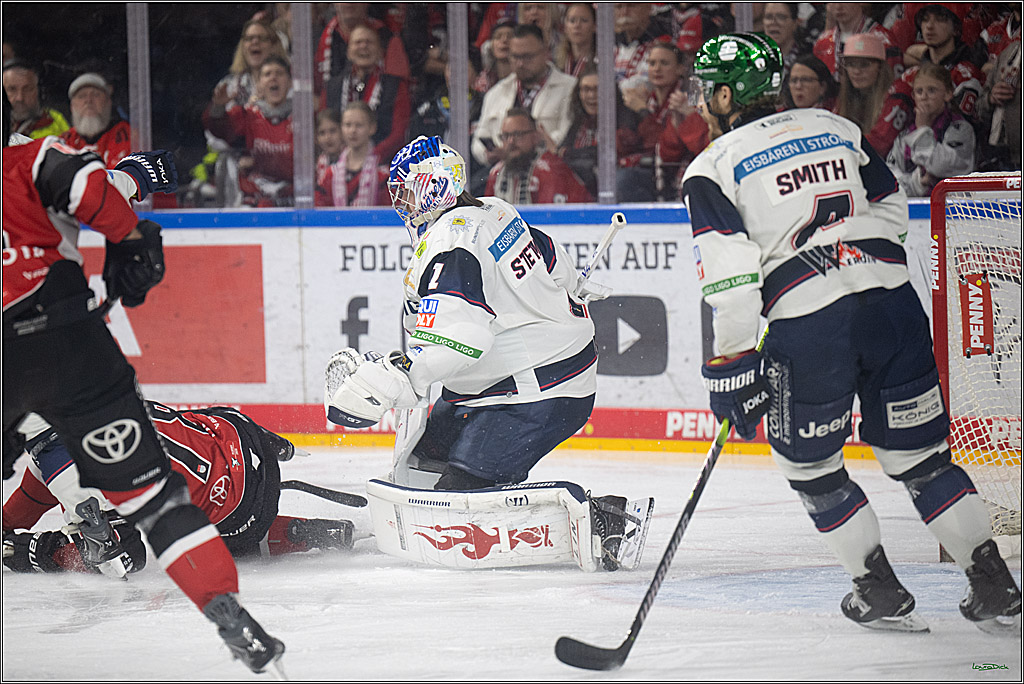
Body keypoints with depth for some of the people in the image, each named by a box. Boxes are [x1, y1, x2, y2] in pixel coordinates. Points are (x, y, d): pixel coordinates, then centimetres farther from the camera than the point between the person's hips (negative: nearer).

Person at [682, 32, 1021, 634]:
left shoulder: (712, 169, 2)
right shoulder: (836, 128, 16)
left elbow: (731, 277, -6)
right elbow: (892, 210, 20)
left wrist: (735, 366, -3)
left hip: (808, 326, -4)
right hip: (893, 302, 5)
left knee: (810, 466, 15)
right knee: (918, 456, 13)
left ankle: (883, 594, 14)